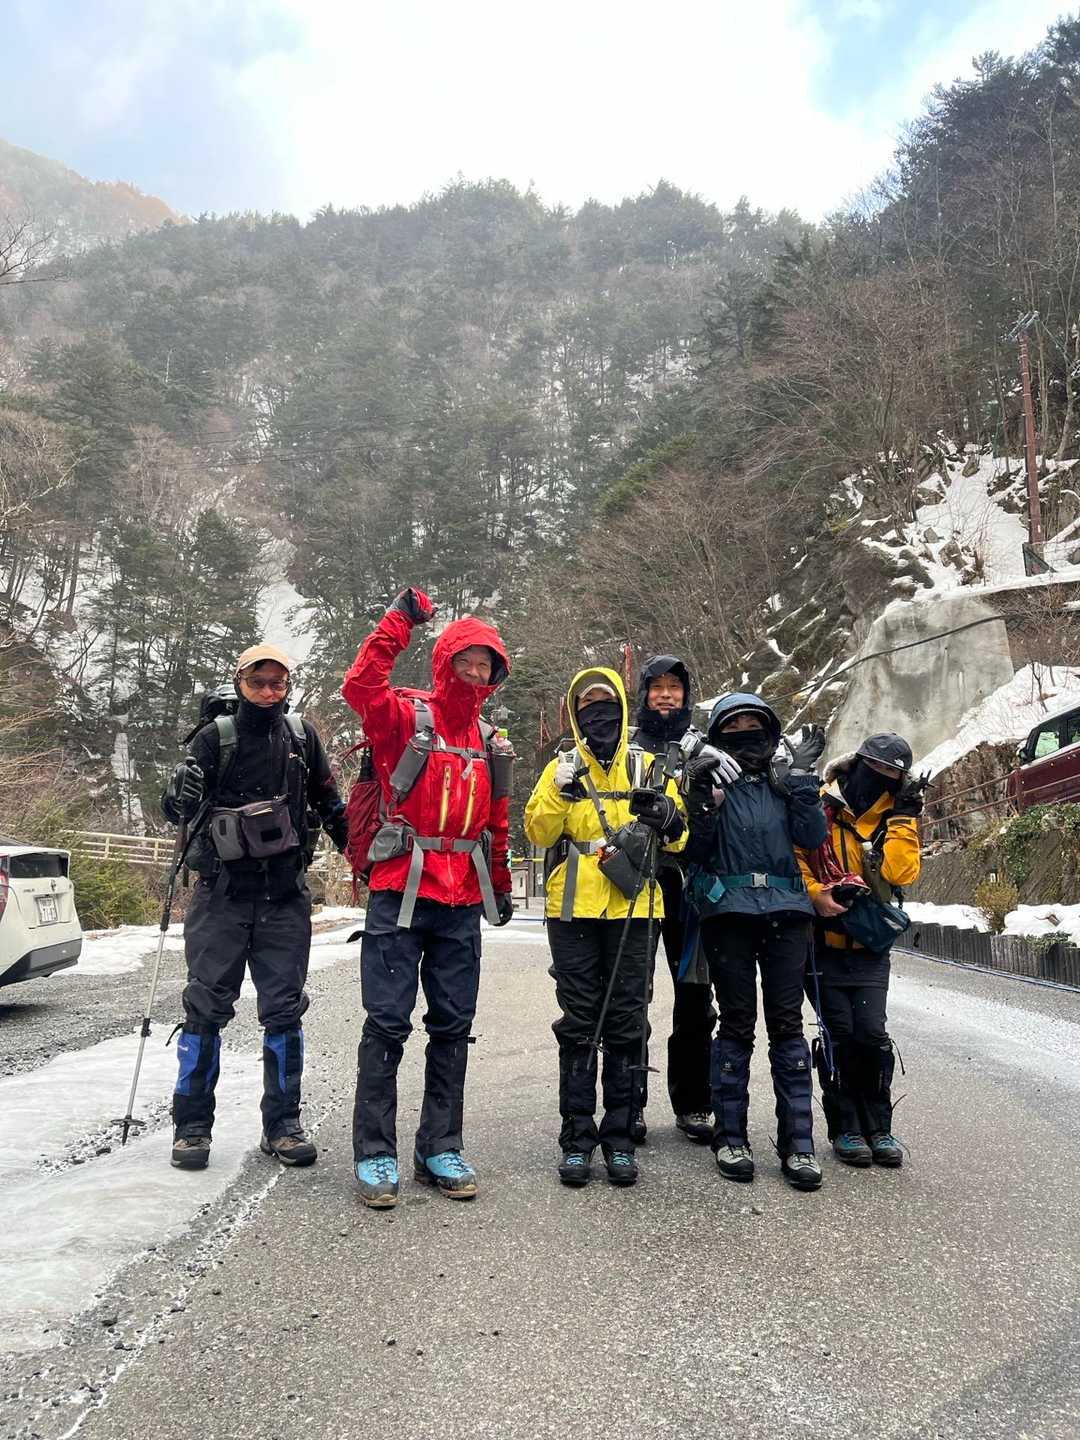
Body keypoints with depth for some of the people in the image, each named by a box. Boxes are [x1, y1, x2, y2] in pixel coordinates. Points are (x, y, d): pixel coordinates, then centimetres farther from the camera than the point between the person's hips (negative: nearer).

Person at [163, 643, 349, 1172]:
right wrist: (182, 793, -26)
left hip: (285, 896, 2)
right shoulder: (215, 737, -1)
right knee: (206, 1007, 1)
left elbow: (329, 805, 15)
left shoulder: (302, 736, 6)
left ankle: (282, 1124, 16)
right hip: (221, 894, -1)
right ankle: (192, 1125, 13)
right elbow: (174, 810, -4)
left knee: (284, 1011, 5)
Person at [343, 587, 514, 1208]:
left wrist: (501, 886, 22)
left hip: (462, 902, 5)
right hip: (401, 895, -5)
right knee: (387, 1023, -1)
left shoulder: (488, 741, 14)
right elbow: (361, 686, -22)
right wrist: (400, 622, -20)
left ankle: (441, 1148, 22)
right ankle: (376, 1153, 10)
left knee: (453, 1028, 10)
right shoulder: (406, 718, -1)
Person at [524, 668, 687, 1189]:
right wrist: (561, 791, -16)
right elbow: (538, 832, -2)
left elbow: (679, 838, 7)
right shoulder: (562, 768, 8)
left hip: (632, 910, 1)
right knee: (578, 1025, 4)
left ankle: (619, 1135, 15)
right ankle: (577, 1135, 12)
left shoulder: (647, 768, 10)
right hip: (574, 910, -1)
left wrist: (666, 816, -14)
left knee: (626, 1024, 5)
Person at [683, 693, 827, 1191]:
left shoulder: (783, 780, 16)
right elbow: (695, 851, -1)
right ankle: (730, 1138, 10)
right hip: (729, 909, -2)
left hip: (785, 909, 2)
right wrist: (701, 797, -13)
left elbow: (812, 837, 2)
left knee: (787, 1023, 0)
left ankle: (797, 1143, 5)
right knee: (736, 1022, 0)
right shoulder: (713, 780, 9)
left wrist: (802, 778, -2)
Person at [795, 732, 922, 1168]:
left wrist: (904, 817, -8)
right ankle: (845, 1127, 15)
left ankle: (877, 1127, 14)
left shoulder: (895, 820, 8)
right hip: (823, 942, -2)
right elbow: (791, 855, -7)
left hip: (871, 948, 2)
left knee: (872, 1034, -4)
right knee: (839, 1035, 0)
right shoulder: (820, 806, -3)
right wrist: (815, 893, -20)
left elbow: (901, 873, -8)